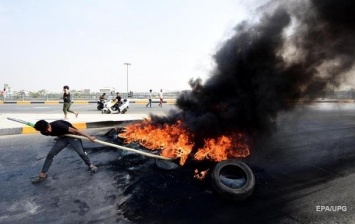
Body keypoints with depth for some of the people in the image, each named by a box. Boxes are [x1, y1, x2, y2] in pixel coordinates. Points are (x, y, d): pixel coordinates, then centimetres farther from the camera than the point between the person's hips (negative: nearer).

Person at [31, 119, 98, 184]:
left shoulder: (57, 125, -36)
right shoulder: (44, 132, -16)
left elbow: (74, 130, -34)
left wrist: (89, 137, -33)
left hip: (72, 136, -5)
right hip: (62, 137, 5)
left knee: (81, 153, -15)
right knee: (50, 154, -3)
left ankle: (90, 165, 12)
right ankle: (42, 174, 11)